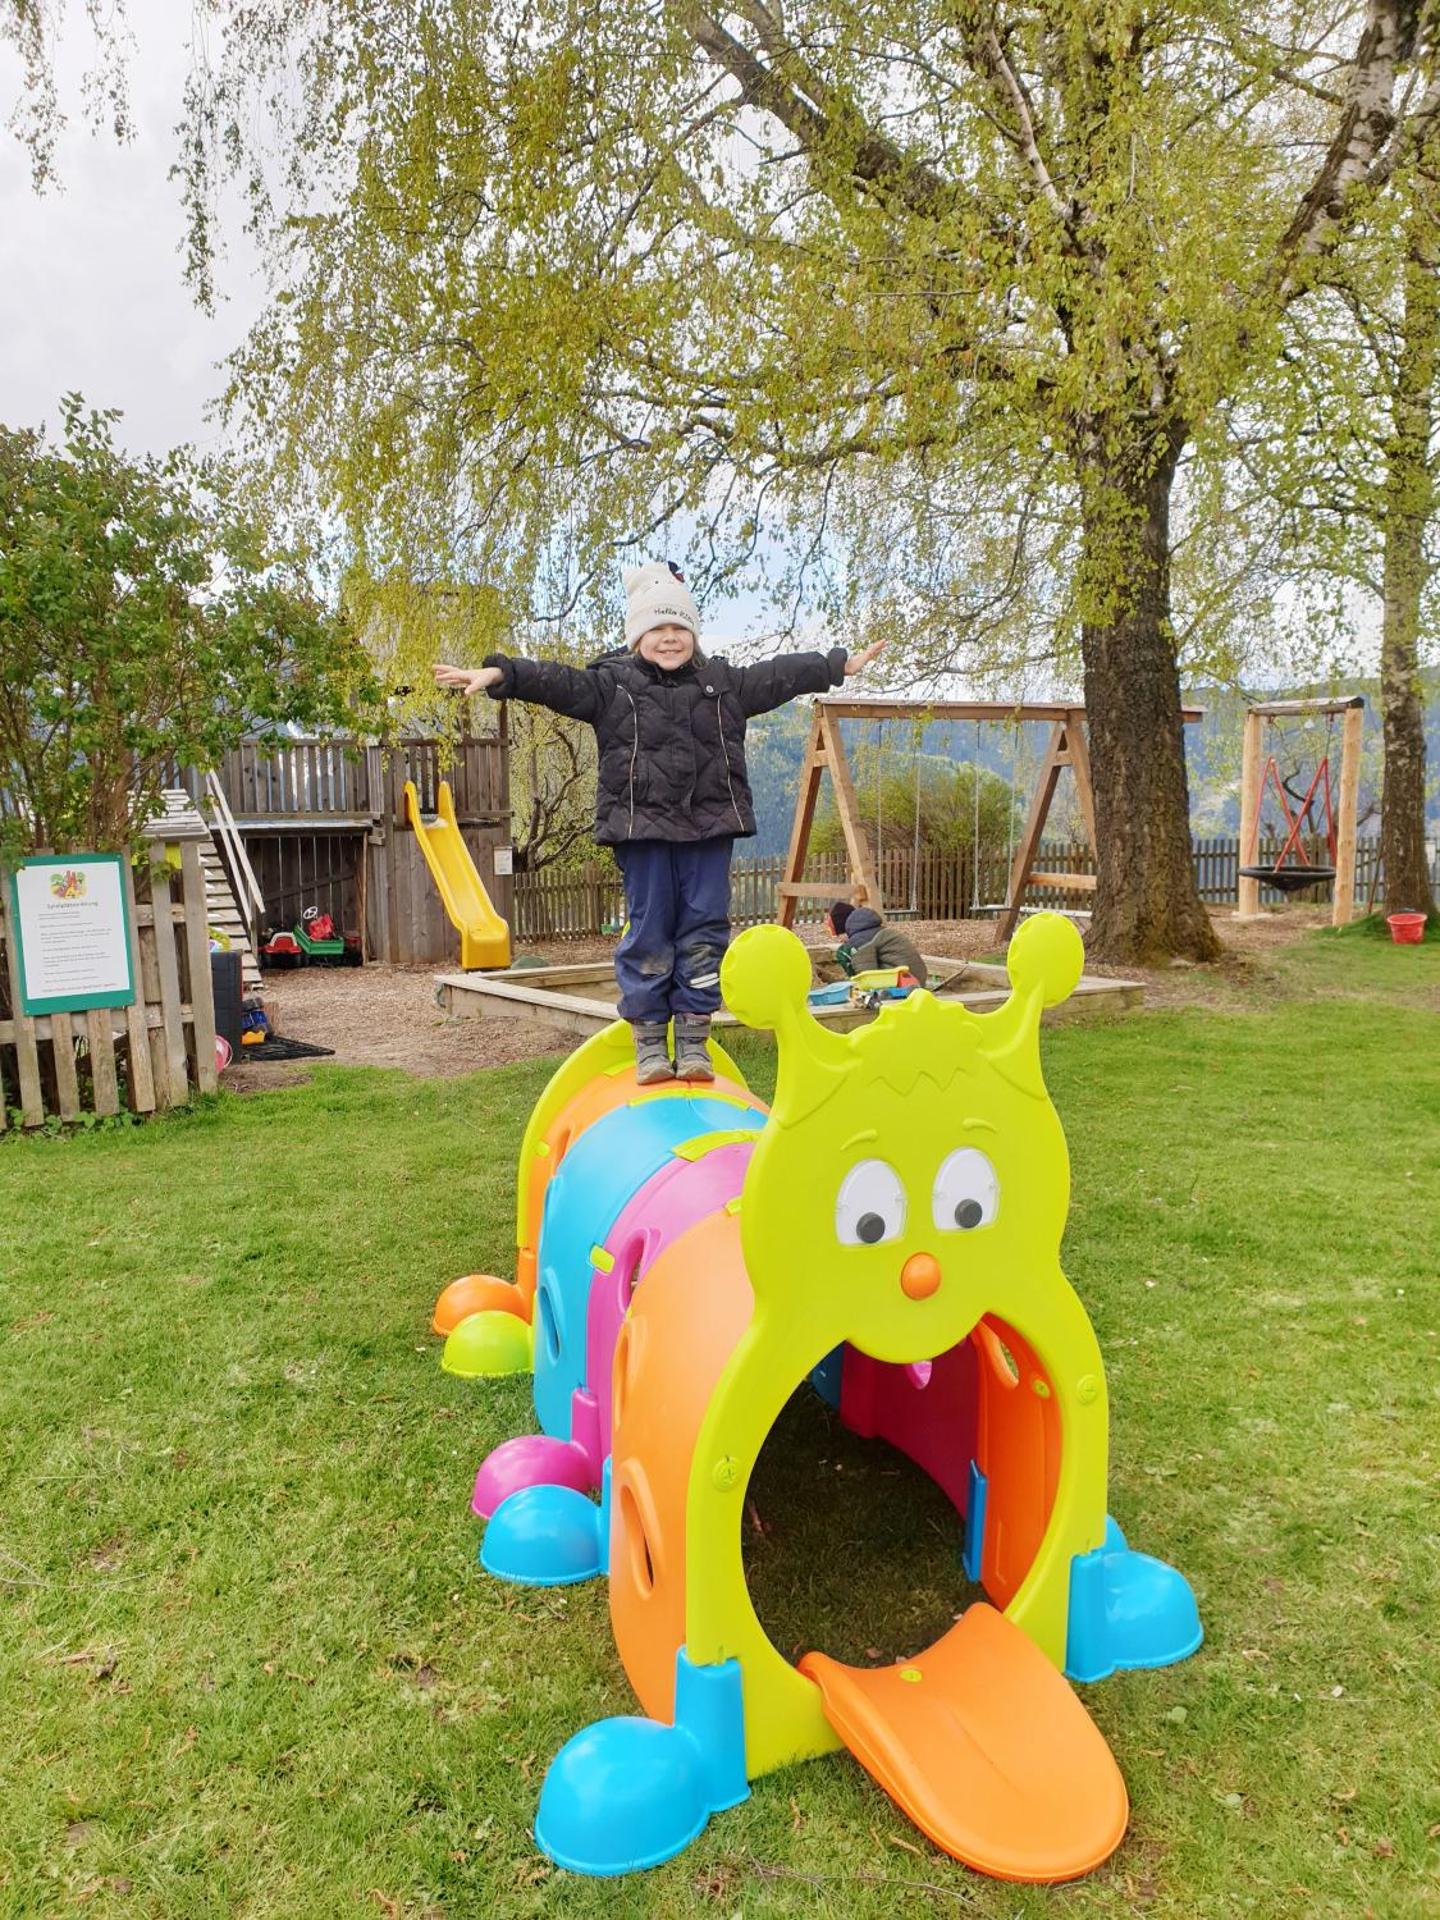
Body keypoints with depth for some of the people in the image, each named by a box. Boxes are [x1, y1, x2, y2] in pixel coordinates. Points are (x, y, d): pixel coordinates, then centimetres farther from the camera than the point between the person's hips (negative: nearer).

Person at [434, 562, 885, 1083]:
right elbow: (557, 682, -9)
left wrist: (842, 664, 23)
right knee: (648, 931, 0)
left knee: (705, 928, 3)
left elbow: (782, 675, 19)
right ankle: (649, 1043, 9)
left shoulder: (724, 682, 13)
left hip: (709, 827, 3)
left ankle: (694, 1040, 11)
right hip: (642, 828, -3)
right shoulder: (611, 683, 3)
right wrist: (499, 674, -24)